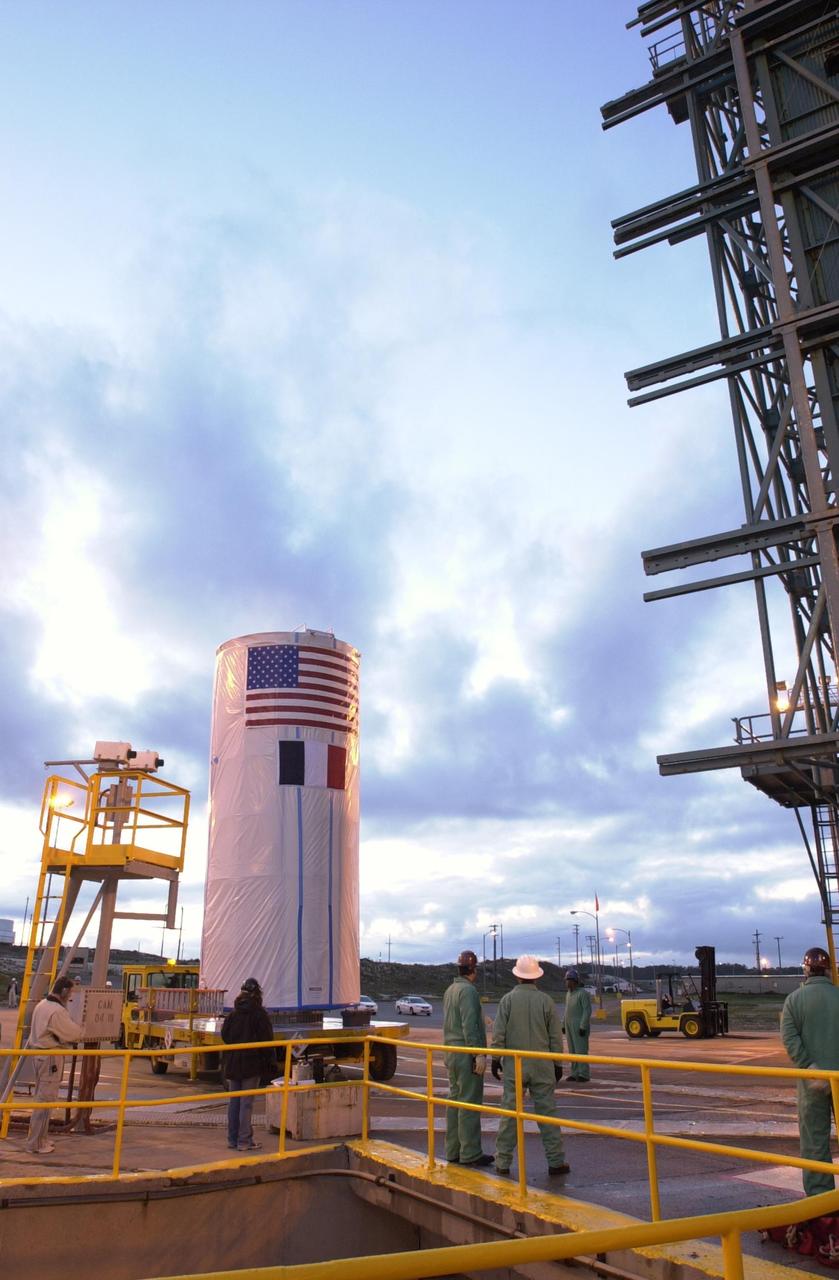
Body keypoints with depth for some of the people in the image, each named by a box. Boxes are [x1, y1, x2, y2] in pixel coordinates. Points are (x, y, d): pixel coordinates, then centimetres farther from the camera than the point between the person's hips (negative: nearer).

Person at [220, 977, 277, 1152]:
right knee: (246, 1102, -1)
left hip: (232, 1064, 5)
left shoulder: (232, 1013, 4)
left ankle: (233, 1139, 18)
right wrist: (271, 1063, -4)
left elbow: (224, 1035, 6)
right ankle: (244, 1141, 1)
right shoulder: (259, 1014, -11)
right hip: (252, 1065, -5)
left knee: (234, 1101, 12)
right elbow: (266, 1040, -11)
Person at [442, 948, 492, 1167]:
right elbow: (470, 1025, -21)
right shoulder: (468, 990, -14)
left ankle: (453, 1151, 17)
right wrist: (479, 1054, -20)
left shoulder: (449, 990, 15)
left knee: (454, 1100, 12)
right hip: (467, 1054, -9)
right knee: (470, 1103, -5)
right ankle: (470, 1153, -2)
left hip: (451, 1052, 9)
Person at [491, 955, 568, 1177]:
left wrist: (495, 1059, 5)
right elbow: (556, 1036, 1)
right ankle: (555, 1161, 10)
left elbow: (498, 1033, -5)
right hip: (542, 1067, 0)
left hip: (514, 1066, 0)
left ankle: (503, 1162, 11)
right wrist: (558, 1064, 10)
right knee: (547, 1112, 7)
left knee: (509, 1113, 6)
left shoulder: (508, 999, -5)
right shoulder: (545, 1000, -3)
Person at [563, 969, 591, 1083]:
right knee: (572, 1050, 8)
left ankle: (584, 1075, -3)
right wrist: (564, 1025, 15)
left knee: (581, 1049, -8)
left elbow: (587, 1010, -18)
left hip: (580, 1026, -8)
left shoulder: (583, 993, -13)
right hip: (570, 1026, 8)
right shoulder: (570, 993, 13)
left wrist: (583, 1026, -22)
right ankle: (575, 1074, 13)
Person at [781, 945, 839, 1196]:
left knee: (814, 1138, 7)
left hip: (812, 1080, -1)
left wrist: (810, 1069, -14)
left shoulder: (794, 999, -3)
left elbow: (790, 1039, -13)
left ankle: (819, 1194, 11)